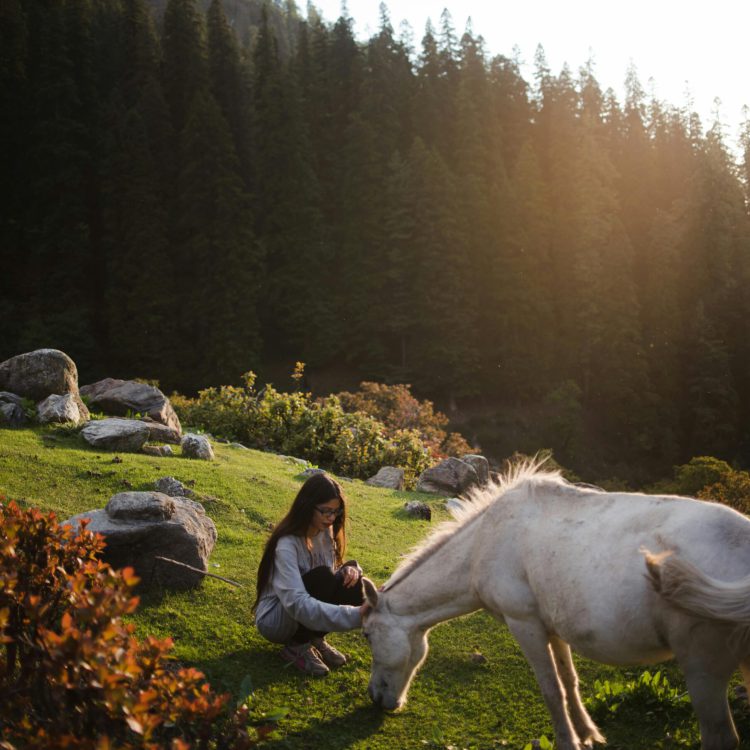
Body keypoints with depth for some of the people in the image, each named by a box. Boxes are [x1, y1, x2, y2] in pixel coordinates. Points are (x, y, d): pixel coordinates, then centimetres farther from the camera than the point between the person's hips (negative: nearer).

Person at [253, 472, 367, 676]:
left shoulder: (324, 532, -5)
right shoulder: (287, 545, -28)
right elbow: (297, 604, -38)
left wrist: (351, 570, -21)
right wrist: (355, 615, -46)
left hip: (307, 614, 7)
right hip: (274, 619, -6)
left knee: (352, 584, -19)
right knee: (321, 578, -32)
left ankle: (315, 638, 0)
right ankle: (297, 647, -13)